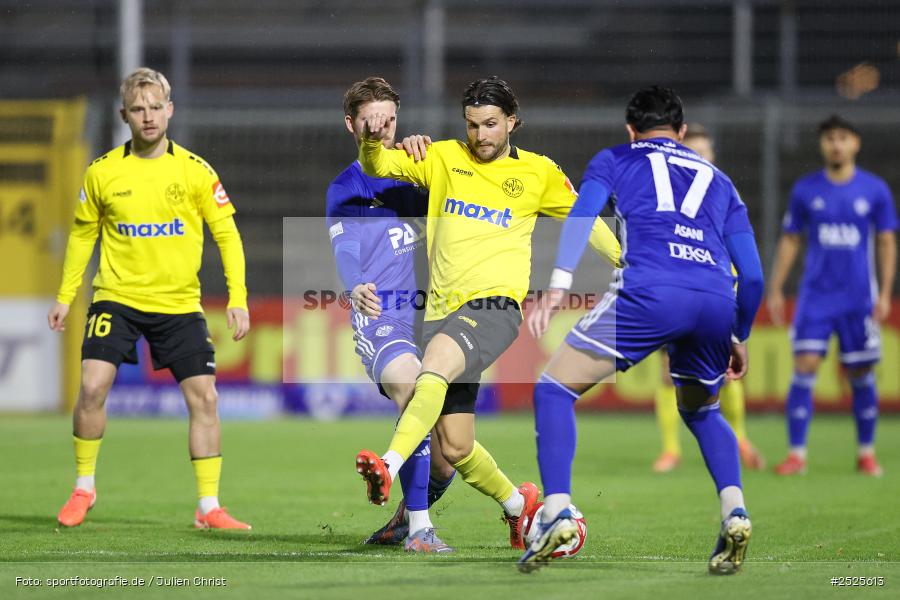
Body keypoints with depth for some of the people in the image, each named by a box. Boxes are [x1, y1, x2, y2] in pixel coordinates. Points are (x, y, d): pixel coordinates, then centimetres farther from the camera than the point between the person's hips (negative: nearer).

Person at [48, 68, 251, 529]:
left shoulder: (195, 171, -3)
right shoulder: (103, 172, -1)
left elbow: (227, 234, 1)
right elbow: (82, 233, 12)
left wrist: (238, 297, -7)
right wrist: (65, 296, 9)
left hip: (179, 304, 0)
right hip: (117, 297, 0)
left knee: (204, 398, -5)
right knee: (92, 387, -15)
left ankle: (209, 507, 5)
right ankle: (84, 488, 6)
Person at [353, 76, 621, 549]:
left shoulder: (539, 173, 10)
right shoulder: (444, 158, 11)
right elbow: (378, 167, 1)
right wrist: (372, 141, -21)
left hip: (494, 306, -4)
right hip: (443, 310, 4)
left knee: (436, 358, -37)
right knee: (455, 448, 4)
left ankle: (389, 467, -52)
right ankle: (516, 503, 32)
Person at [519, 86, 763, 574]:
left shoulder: (615, 160, 25)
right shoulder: (717, 180, 34)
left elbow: (582, 213, 3)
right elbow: (752, 274, 28)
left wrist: (557, 286, -8)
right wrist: (740, 339, 42)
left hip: (649, 293, -4)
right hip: (717, 303, 4)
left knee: (554, 389, 10)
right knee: (701, 411, 30)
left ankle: (557, 512, -8)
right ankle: (734, 512, 7)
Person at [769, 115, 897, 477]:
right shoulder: (805, 190, 4)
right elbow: (790, 241, 10)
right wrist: (776, 290, 5)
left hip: (859, 298, 0)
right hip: (815, 295, 0)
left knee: (861, 375, 4)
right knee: (804, 368, -10)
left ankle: (866, 453, 18)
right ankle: (797, 454, -7)